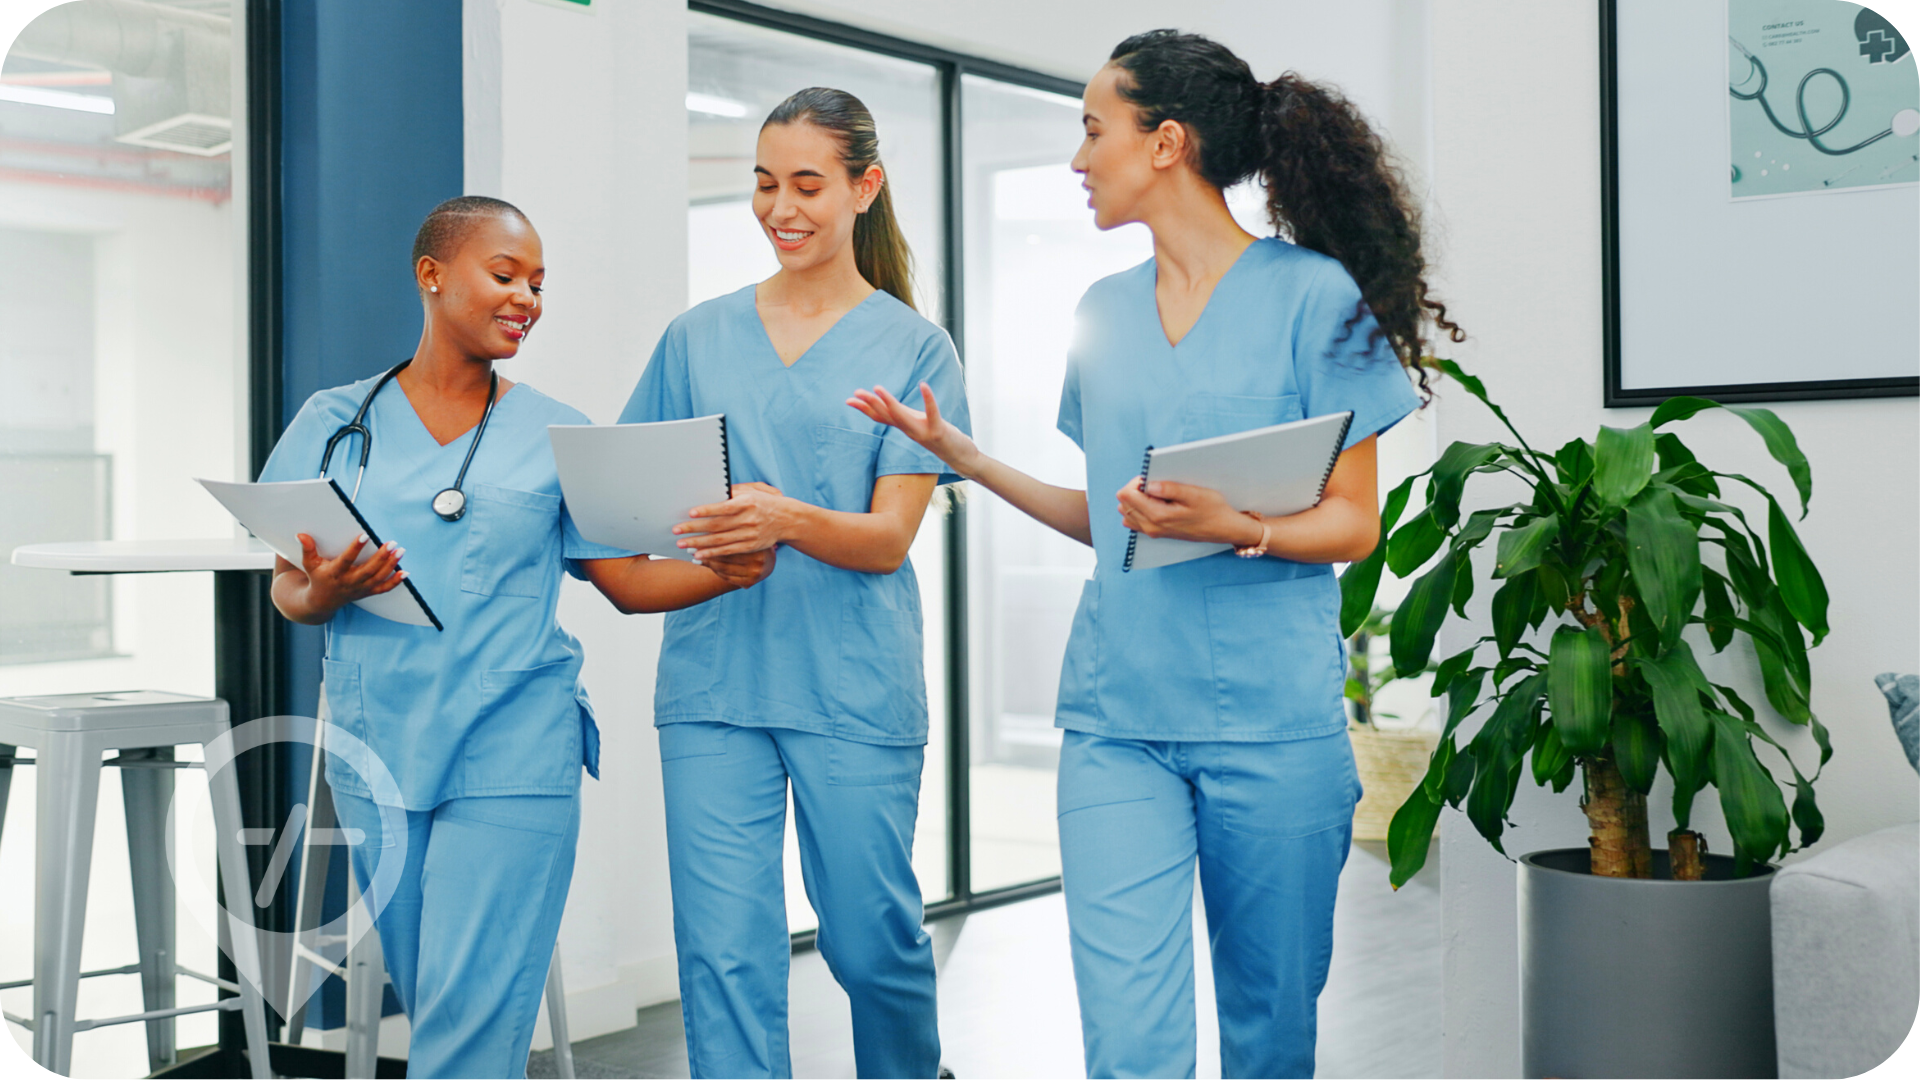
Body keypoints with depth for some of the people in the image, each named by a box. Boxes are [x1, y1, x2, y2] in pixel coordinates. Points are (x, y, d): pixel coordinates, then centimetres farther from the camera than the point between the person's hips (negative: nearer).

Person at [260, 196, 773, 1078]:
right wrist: (324, 595, -16)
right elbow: (287, 592, 7)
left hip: (511, 754, -2)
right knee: (428, 1008, 12)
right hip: (377, 746, 2)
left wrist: (724, 569, -16)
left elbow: (629, 582, 3)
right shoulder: (337, 422, 7)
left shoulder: (555, 435, 6)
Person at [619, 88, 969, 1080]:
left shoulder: (912, 348, 3)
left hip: (853, 685, -2)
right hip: (714, 677, 2)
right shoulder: (698, 338, 11)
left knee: (871, 939, 8)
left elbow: (889, 537, -6)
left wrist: (788, 520, -25)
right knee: (724, 949, -2)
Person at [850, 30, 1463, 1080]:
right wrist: (964, 457, 11)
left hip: (1271, 724, -3)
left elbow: (1352, 525, -3)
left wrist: (1231, 526, -21)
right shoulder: (1104, 312, 12)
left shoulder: (1312, 296, -4)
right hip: (1118, 722, 4)